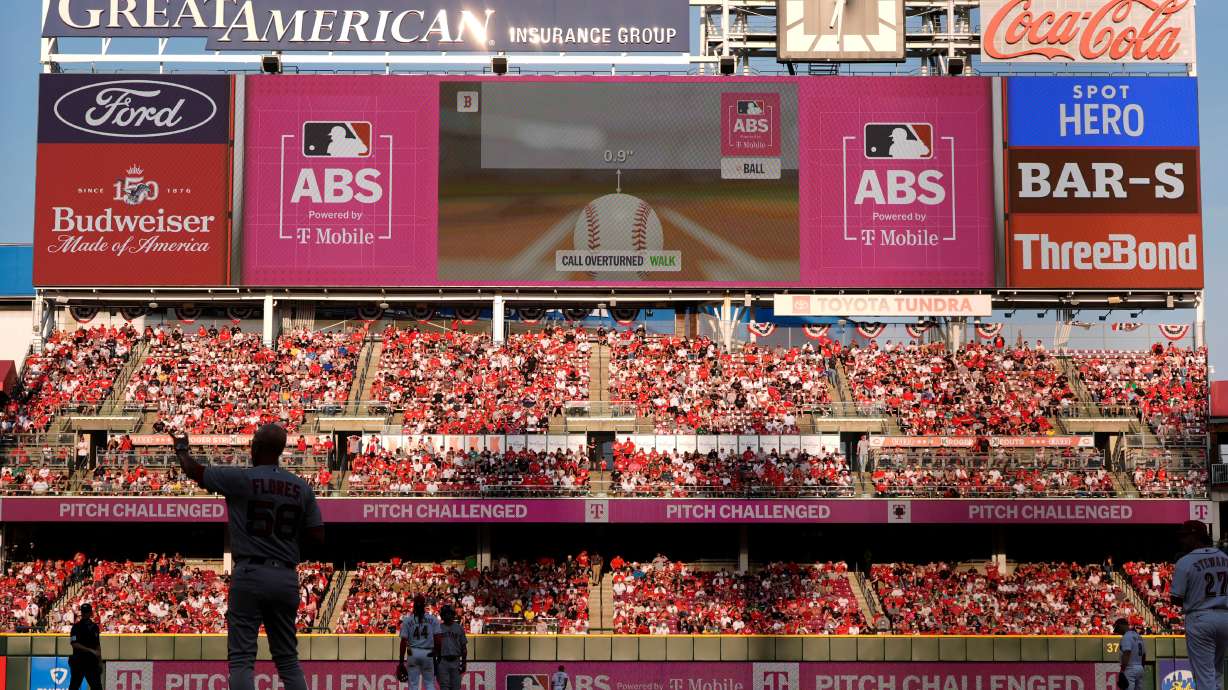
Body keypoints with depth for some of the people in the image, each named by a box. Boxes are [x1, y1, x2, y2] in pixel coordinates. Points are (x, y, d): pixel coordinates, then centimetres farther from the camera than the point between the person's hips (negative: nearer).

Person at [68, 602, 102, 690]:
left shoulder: (94, 627, 12)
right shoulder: (76, 626, -5)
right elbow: (75, 644, -15)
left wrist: (100, 662, 12)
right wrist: (91, 651, -22)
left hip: (92, 662, 5)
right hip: (78, 661, -5)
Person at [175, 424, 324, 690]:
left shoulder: (240, 479, -6)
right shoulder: (301, 487, 5)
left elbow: (195, 471, 7)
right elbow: (318, 536, 3)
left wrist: (181, 448, 27)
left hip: (250, 574, -4)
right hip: (287, 577, 4)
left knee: (241, 657, -2)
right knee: (288, 659, 12)